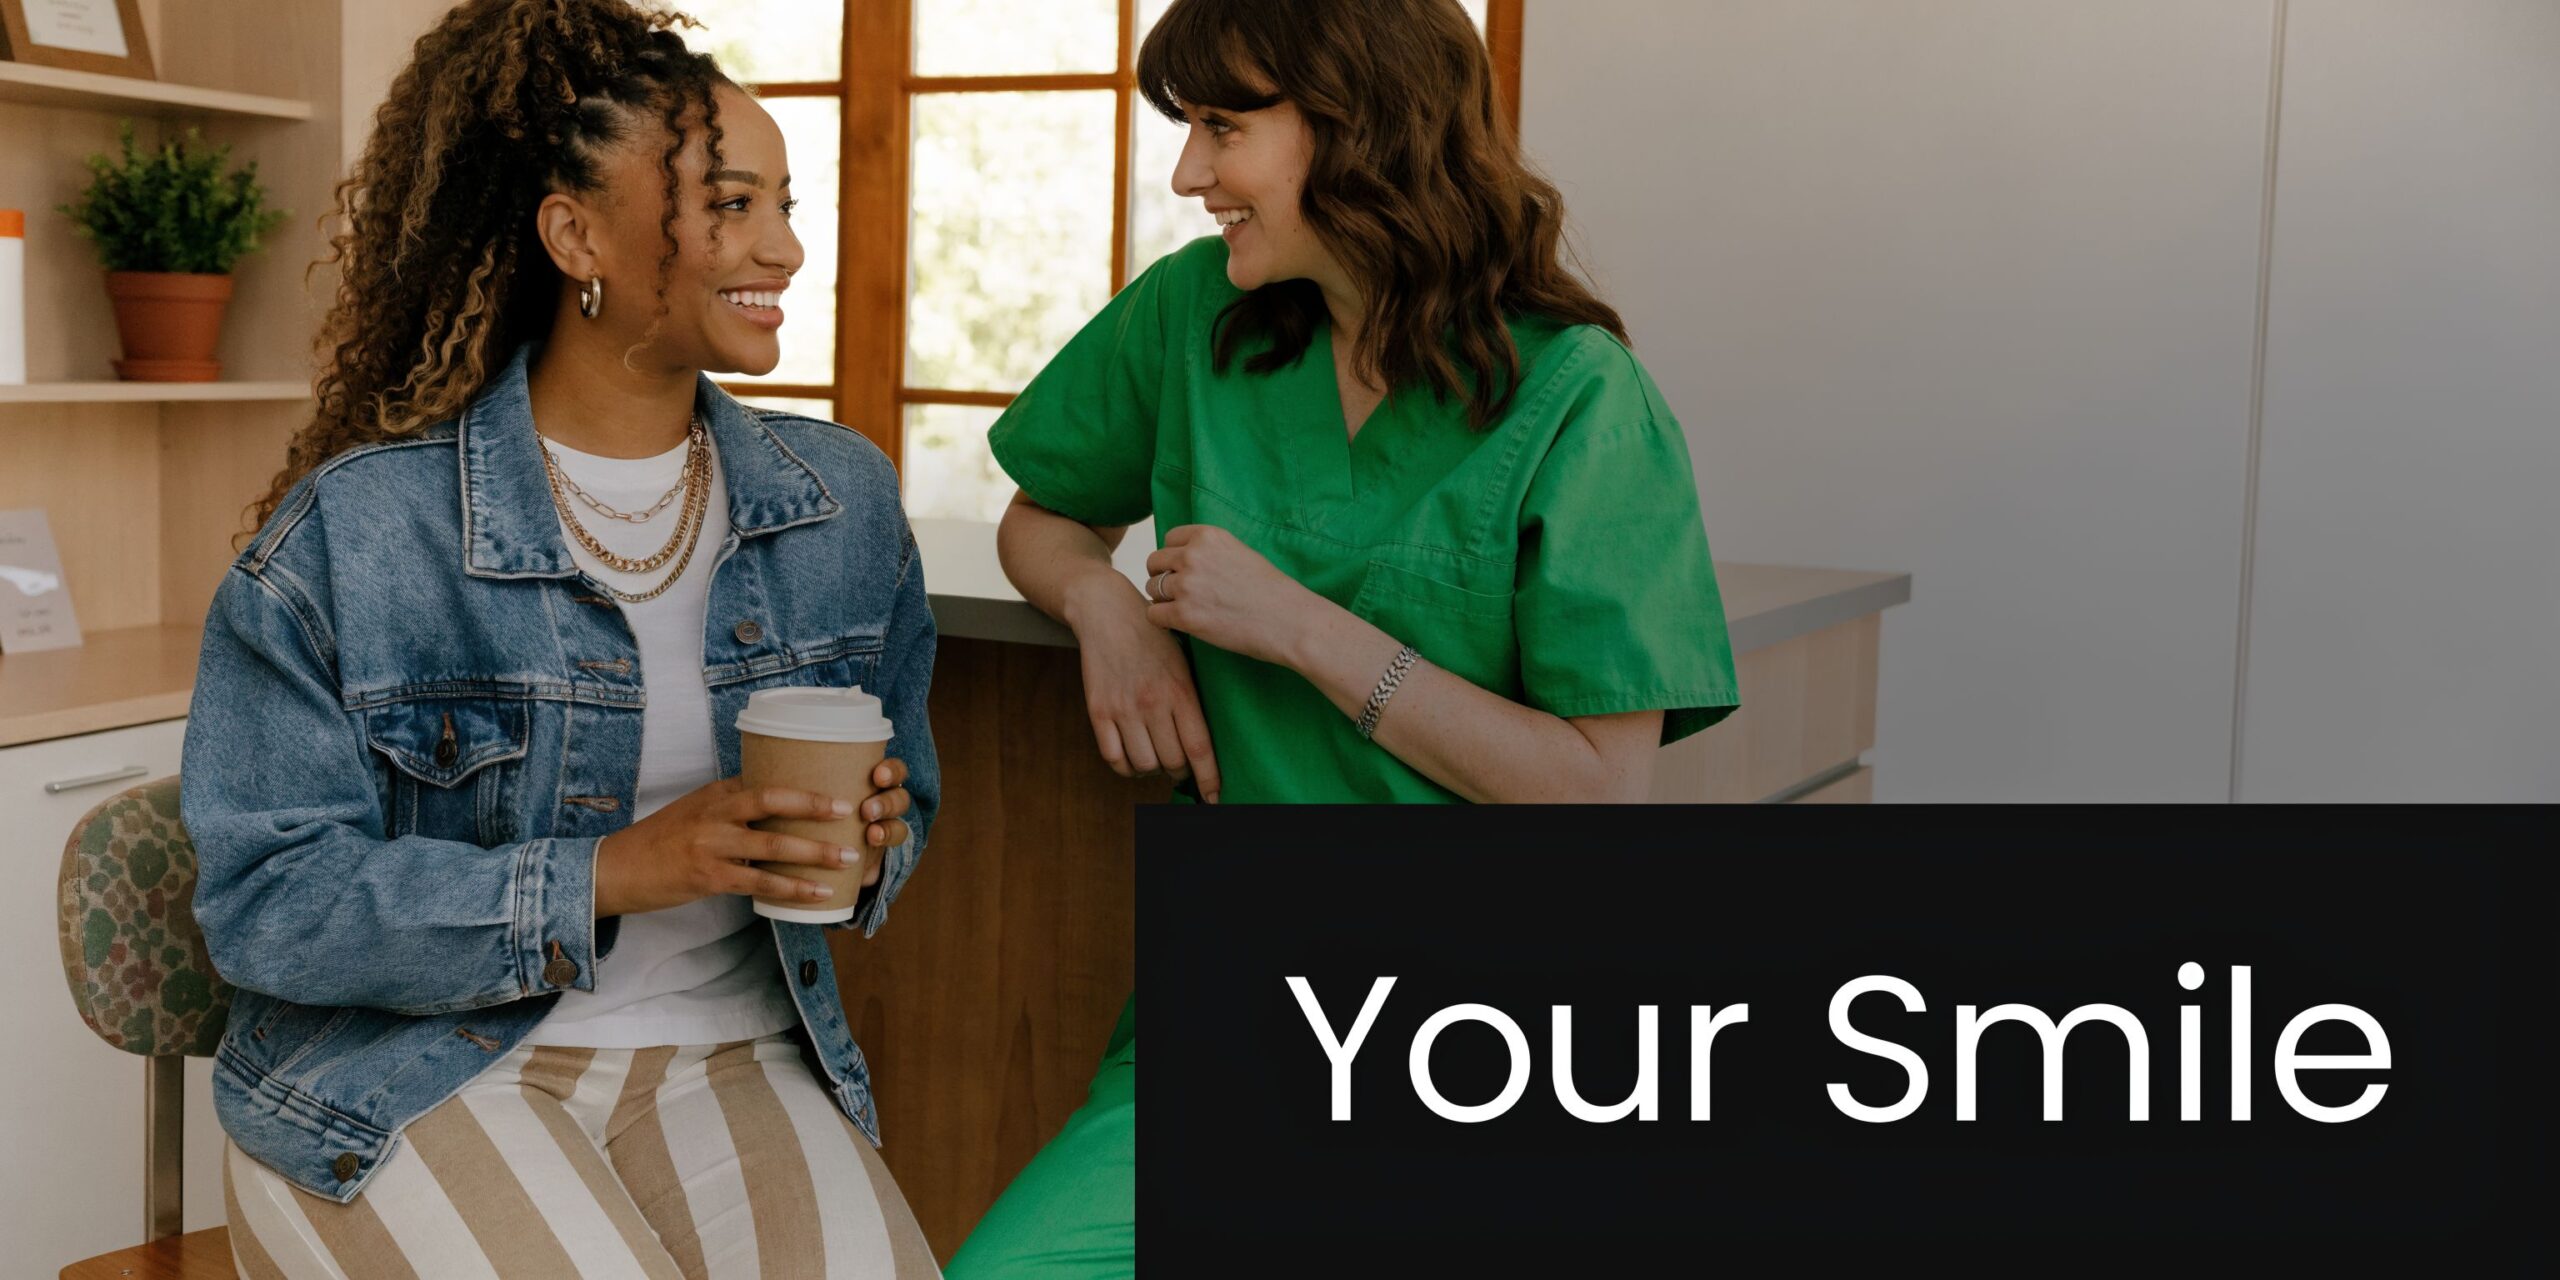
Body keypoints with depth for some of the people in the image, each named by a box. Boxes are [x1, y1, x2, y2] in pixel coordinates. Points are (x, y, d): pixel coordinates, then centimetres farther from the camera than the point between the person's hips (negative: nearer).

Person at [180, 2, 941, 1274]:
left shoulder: (845, 501, 5)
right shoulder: (352, 534, -9)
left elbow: (899, 810, 15)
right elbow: (265, 901, -12)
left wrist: (865, 846, -10)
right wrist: (613, 875, -22)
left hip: (722, 1058, 4)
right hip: (412, 1074, -3)